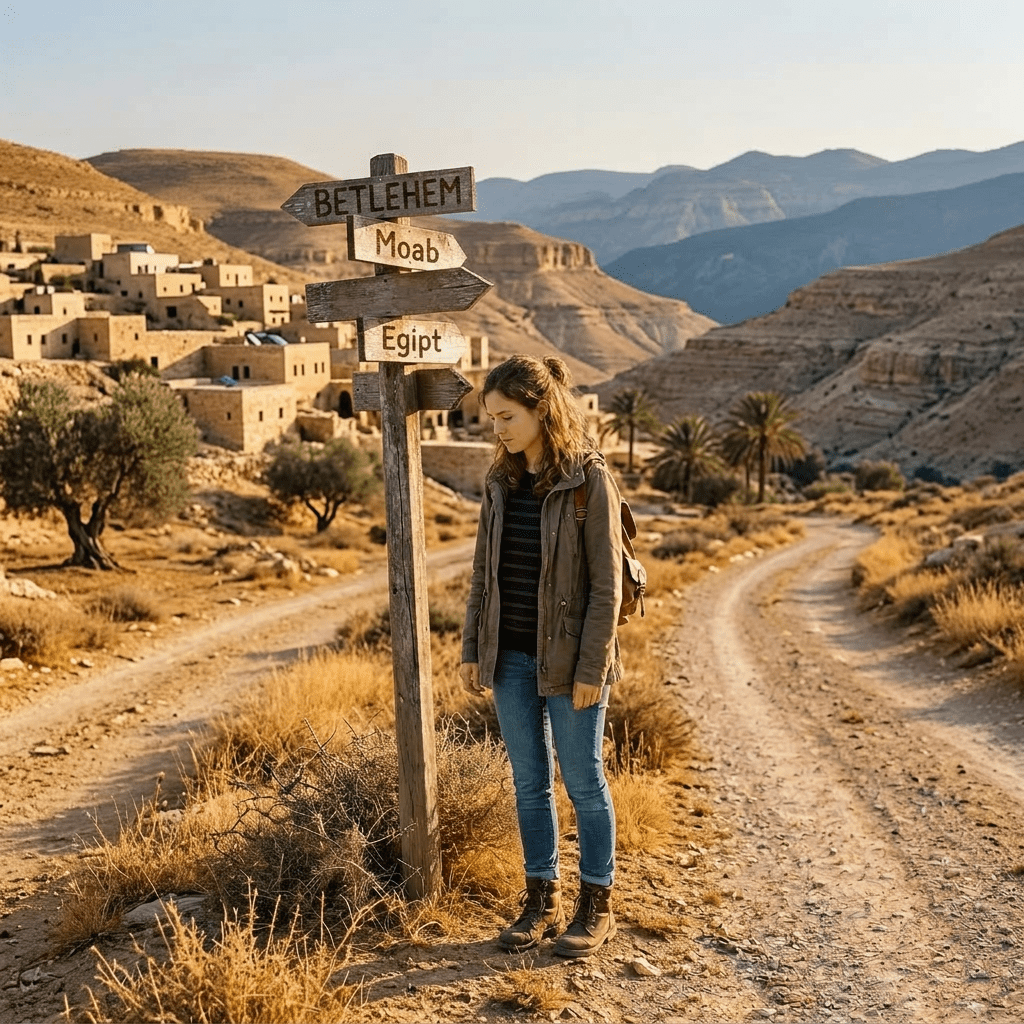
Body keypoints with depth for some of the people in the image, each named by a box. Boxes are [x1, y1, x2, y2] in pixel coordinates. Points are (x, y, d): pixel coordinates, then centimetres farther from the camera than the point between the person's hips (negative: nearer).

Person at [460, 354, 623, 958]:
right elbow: (484, 573, 10)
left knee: (584, 782, 7)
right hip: (511, 658, 6)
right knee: (530, 783, 13)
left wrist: (592, 669, -15)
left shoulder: (589, 479, -12)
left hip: (569, 661, -5)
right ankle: (543, 900, 26)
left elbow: (607, 583, -13)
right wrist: (473, 650, 6)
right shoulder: (503, 481, 5)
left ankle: (597, 905, 22)